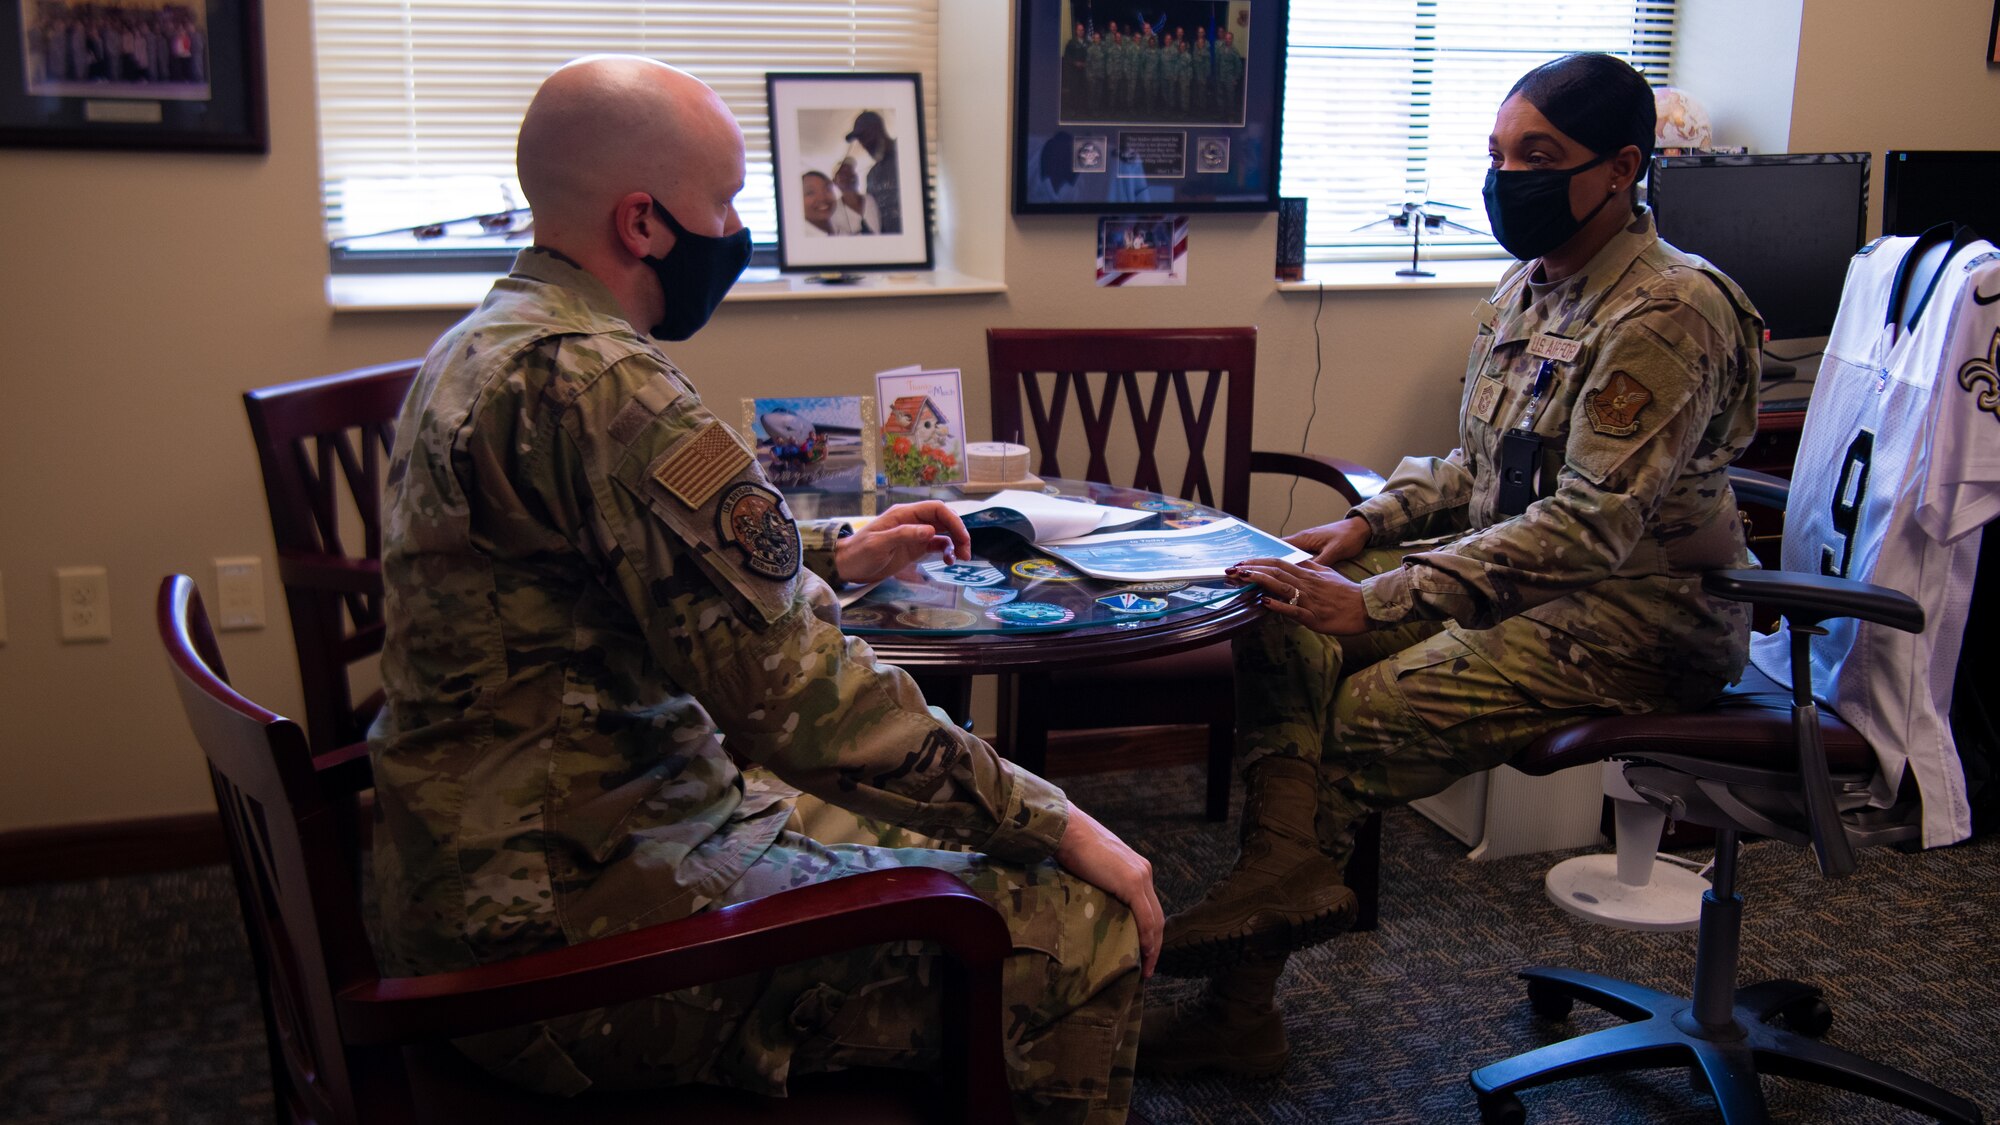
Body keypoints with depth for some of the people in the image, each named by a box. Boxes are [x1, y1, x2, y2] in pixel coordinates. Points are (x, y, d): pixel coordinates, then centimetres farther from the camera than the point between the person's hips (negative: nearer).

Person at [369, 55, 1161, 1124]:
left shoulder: (482, 347, 11)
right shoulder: (602, 387, -23)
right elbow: (799, 697, -24)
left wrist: (833, 555, 25)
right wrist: (1051, 824, -14)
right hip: (572, 939, -11)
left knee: (941, 829, 23)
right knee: (1084, 929, -12)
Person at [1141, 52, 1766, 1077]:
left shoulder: (1667, 315, -20)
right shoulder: (1528, 286, 9)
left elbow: (1590, 525, -27)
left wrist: (1378, 601, -31)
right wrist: (1368, 525, -1)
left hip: (1646, 612, -9)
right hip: (1520, 575, 9)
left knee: (1376, 706, -24)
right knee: (1286, 628, -10)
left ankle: (1274, 893, 6)